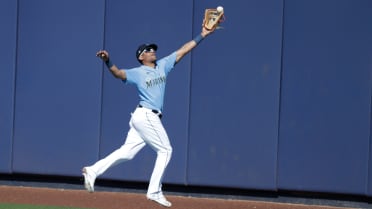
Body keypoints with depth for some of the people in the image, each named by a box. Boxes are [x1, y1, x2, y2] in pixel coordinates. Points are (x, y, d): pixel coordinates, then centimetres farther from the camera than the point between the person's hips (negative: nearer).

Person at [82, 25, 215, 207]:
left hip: (146, 118, 7)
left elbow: (183, 50, 14)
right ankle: (154, 192, 2)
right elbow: (118, 73, -20)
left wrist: (202, 35, 11)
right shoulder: (137, 73, -4)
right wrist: (107, 61, -39)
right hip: (146, 116, -7)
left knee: (127, 152, 1)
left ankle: (93, 171, 1)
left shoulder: (163, 66, 14)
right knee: (165, 150, -2)